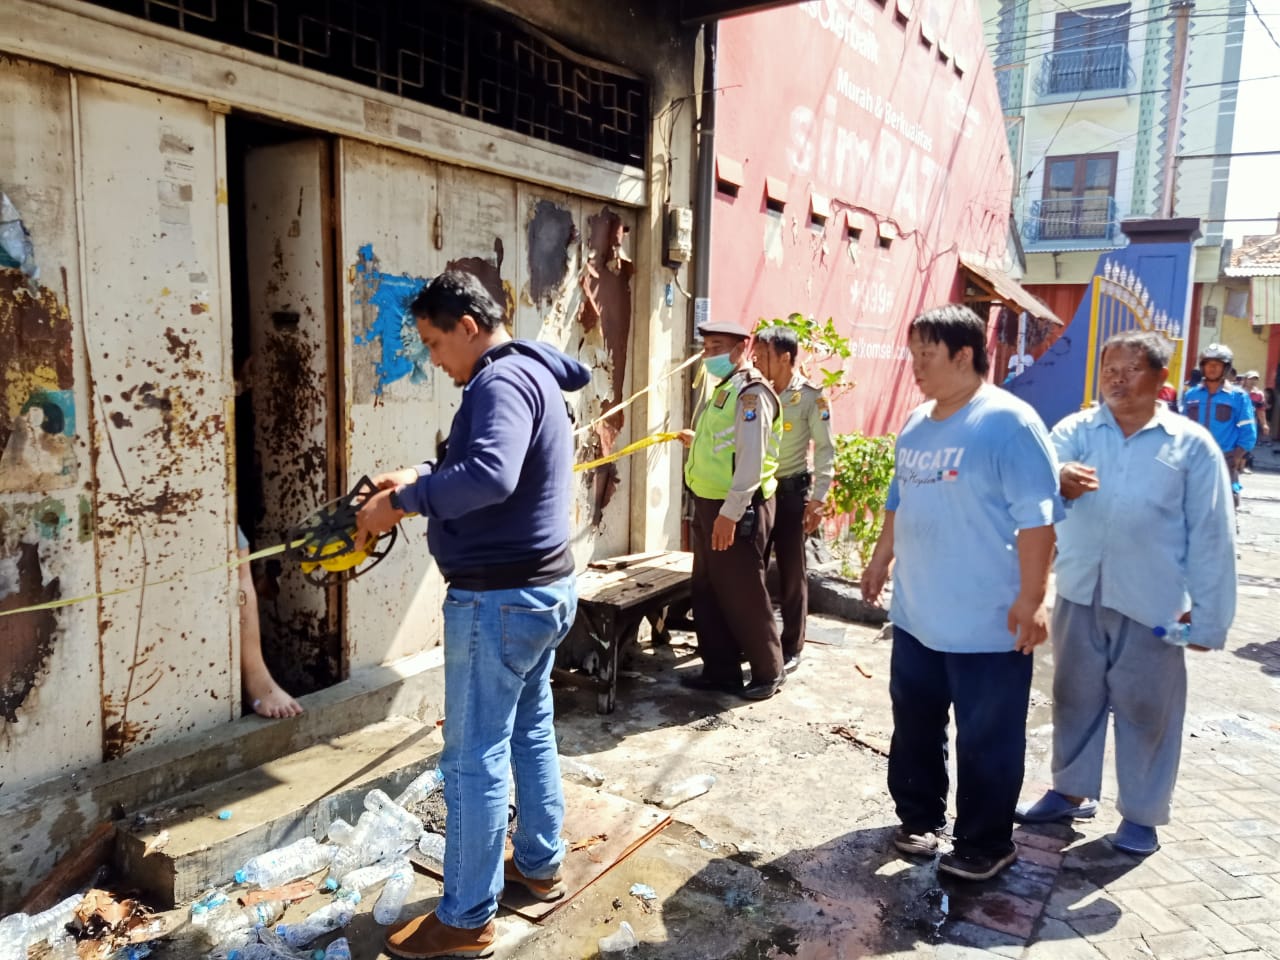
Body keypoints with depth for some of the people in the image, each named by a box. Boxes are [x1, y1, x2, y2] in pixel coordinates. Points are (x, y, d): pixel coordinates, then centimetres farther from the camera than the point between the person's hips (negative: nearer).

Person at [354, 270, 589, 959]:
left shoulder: (501, 381, -19)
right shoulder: (531, 373, 13)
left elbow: (489, 477, -36)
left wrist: (400, 501, -25)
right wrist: (421, 478, 9)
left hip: (499, 599, -10)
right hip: (546, 587, 10)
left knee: (474, 758, 1)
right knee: (530, 729, 22)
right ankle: (539, 862, 38)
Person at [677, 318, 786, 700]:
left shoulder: (752, 393, -15)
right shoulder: (722, 390, 15)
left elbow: (751, 460, -22)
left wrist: (730, 513, -25)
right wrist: (697, 441, 20)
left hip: (737, 510, -10)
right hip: (709, 504, 10)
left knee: (743, 595, 1)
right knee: (706, 593, 14)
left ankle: (768, 672, 18)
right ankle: (720, 671, 25)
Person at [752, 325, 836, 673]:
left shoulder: (811, 397, -11)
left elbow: (825, 450, -8)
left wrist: (818, 497, -13)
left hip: (791, 489, -4)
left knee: (791, 571, 5)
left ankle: (791, 648, 17)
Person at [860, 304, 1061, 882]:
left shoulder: (1008, 422, -14)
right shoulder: (916, 424, 10)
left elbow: (1036, 516, -17)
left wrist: (1031, 597, -20)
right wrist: (880, 559, 22)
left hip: (988, 624, -7)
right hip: (916, 615, 8)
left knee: (986, 741, 8)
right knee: (914, 727, 19)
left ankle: (985, 845, 26)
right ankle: (919, 817, 38)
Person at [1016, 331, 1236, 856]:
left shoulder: (1192, 444, -2)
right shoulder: (1076, 429, 2)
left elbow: (1210, 537, -1)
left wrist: (1208, 616, -3)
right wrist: (1058, 478, -43)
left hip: (1151, 604, -2)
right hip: (1079, 595, 2)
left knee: (1146, 709, 10)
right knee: (1074, 698, 16)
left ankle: (1142, 813, 28)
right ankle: (1072, 791, 35)